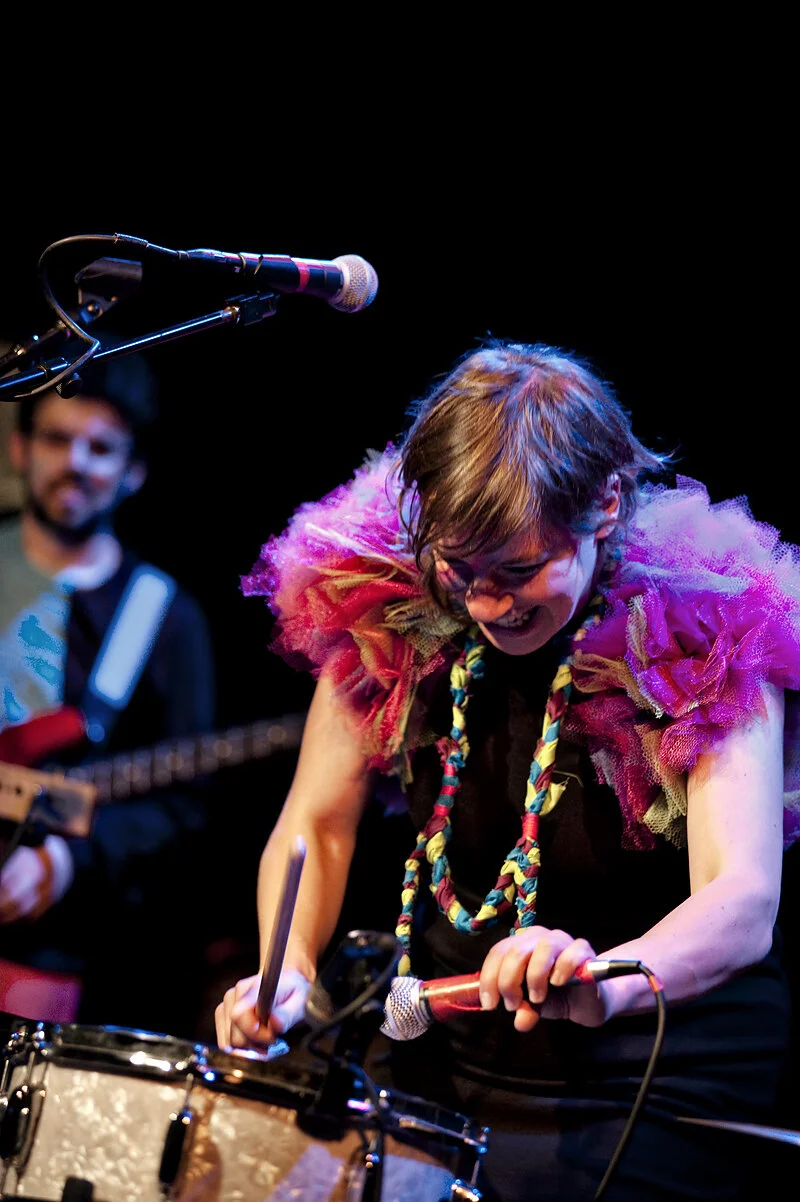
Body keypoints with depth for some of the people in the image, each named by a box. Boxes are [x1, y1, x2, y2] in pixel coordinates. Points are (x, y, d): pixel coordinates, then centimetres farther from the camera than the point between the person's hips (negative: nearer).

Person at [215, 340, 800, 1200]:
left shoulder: (705, 635, -23)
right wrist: (288, 967, -22)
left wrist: (606, 982, -55)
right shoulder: (391, 607, -9)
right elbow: (316, 822, -1)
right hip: (447, 1053, 4)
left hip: (658, 1076, -4)